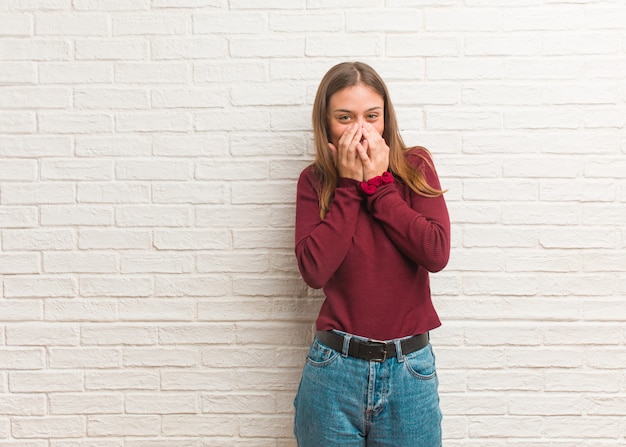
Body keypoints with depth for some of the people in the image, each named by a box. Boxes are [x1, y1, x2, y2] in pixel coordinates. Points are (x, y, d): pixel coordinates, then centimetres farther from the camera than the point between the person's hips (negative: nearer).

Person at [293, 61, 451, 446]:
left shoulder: (414, 167, 0)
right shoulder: (315, 181, 0)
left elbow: (436, 253, -13)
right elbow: (314, 270, -14)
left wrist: (378, 183, -12)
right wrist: (349, 185, -12)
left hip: (410, 370, 0)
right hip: (335, 369, 0)